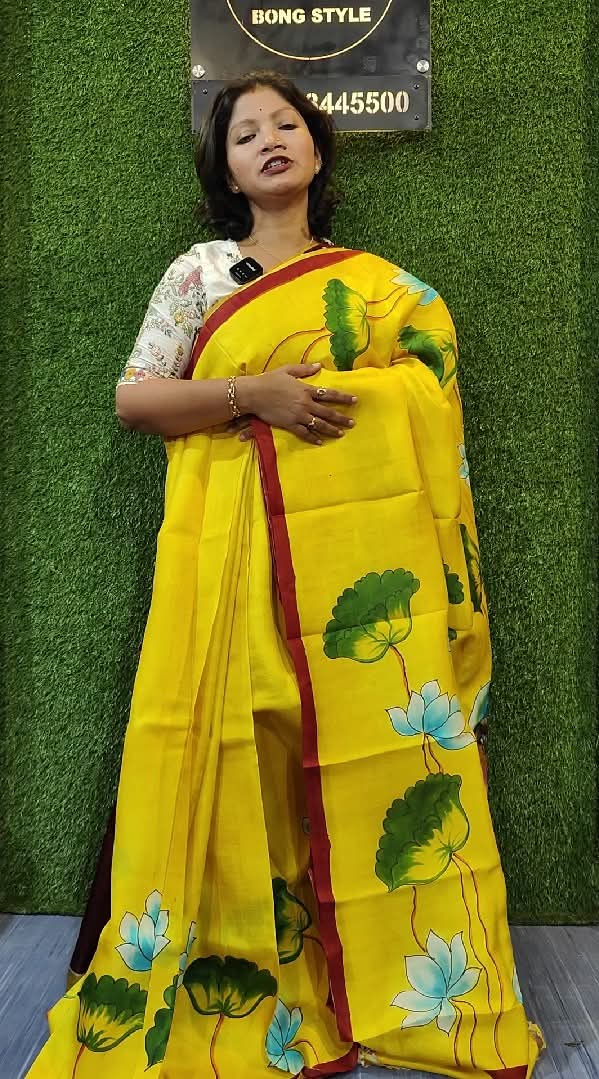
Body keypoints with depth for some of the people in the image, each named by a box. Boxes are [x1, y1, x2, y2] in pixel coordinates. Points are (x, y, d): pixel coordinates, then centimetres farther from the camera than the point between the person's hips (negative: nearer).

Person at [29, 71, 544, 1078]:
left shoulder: (384, 283, 15)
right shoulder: (199, 273, 10)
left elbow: (435, 399, 15)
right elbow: (133, 397, 4)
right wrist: (252, 395, -11)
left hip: (368, 545, 2)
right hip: (240, 551, -1)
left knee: (381, 744, 0)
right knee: (244, 757, -2)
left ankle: (413, 996, 18)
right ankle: (232, 991, 17)